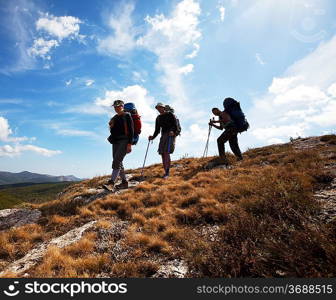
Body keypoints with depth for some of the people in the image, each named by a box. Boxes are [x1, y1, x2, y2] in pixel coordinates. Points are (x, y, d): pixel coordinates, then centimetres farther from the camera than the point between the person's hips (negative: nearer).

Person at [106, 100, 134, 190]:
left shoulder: (127, 116, -2)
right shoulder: (114, 118, 19)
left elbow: (131, 130, -10)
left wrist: (129, 144, -17)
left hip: (124, 141, -8)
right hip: (115, 142, 8)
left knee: (116, 161, -19)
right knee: (118, 163, 7)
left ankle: (111, 182, -24)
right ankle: (124, 182, 15)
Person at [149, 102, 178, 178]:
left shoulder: (170, 114, 4)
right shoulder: (158, 118, 20)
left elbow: (175, 125, -4)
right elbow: (157, 130, 19)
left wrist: (173, 131, -22)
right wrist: (153, 137, 5)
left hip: (170, 135, -6)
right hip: (163, 135, 6)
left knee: (166, 152, -19)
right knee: (162, 154, -2)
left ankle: (167, 172, -19)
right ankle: (166, 172, 4)